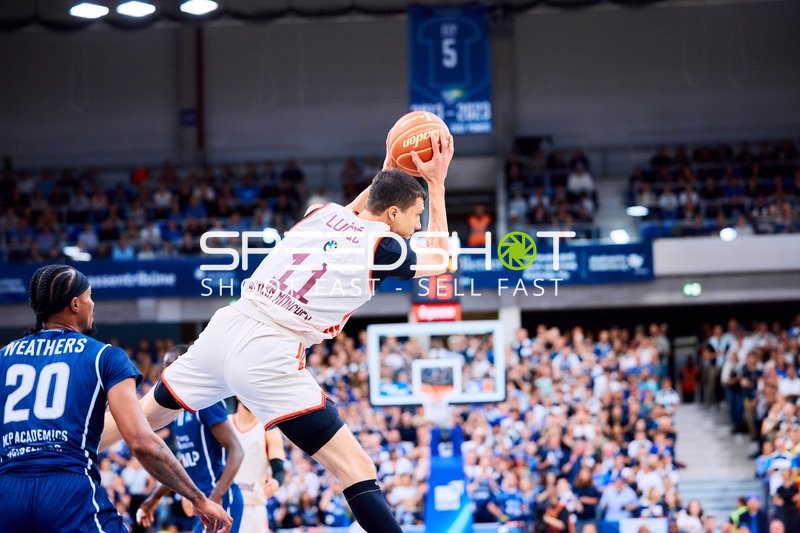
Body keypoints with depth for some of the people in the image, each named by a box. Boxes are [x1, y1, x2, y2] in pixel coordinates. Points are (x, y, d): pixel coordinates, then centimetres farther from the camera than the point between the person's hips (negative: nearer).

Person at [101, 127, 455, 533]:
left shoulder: (324, 212, 14)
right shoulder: (380, 246, -3)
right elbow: (439, 263, 19)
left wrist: (382, 175, 39)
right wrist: (437, 183, 20)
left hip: (226, 328, 7)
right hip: (268, 357, -7)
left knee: (142, 417, 27)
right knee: (358, 472, -6)